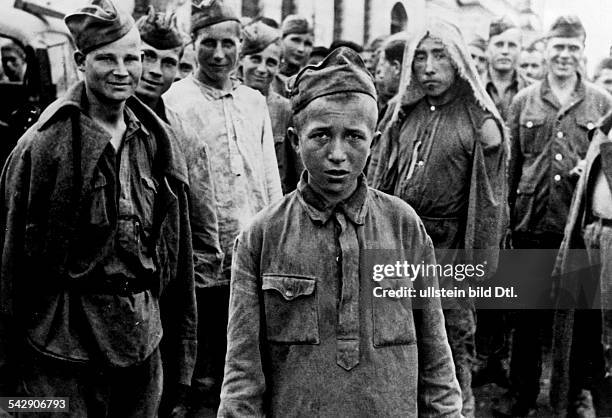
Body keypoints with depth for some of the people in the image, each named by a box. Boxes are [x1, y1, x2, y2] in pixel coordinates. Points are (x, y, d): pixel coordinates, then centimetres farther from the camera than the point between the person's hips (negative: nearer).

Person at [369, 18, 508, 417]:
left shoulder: (479, 121, -6)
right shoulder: (403, 114, 10)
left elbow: (490, 200, -7)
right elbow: (381, 179, 14)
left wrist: (479, 264, -10)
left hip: (450, 251, -5)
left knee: (452, 352, 1)